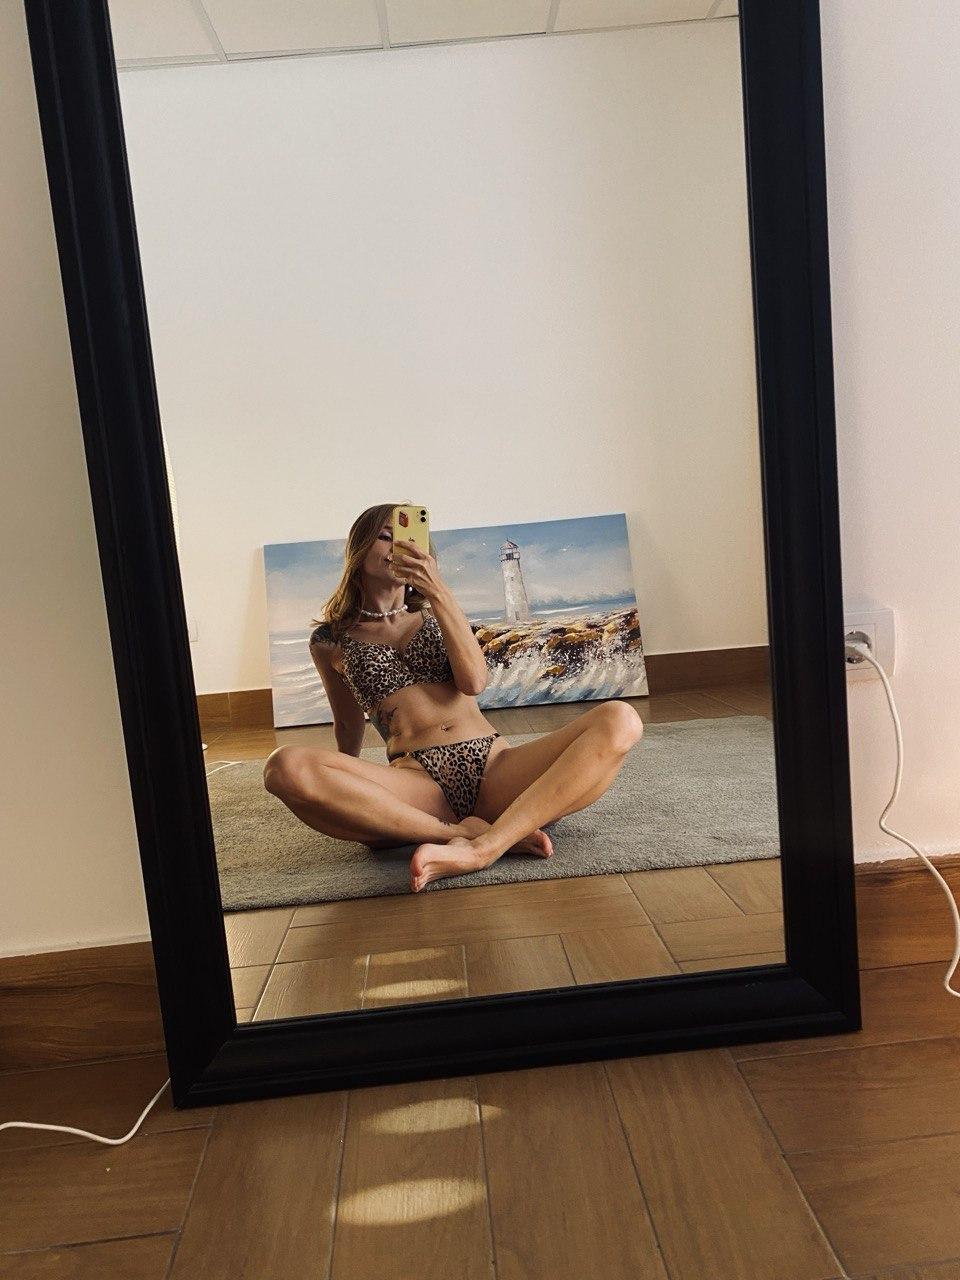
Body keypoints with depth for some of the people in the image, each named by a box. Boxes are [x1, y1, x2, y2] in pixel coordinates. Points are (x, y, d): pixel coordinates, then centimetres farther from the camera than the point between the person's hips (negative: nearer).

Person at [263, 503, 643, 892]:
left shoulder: (437, 615, 22)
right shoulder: (330, 641, 18)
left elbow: (474, 681, 3)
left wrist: (439, 592, -4)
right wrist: (346, 790, 40)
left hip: (497, 769, 2)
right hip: (416, 782, -2)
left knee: (620, 720, -24)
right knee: (285, 768, -32)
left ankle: (482, 847, -39)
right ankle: (466, 832, -28)